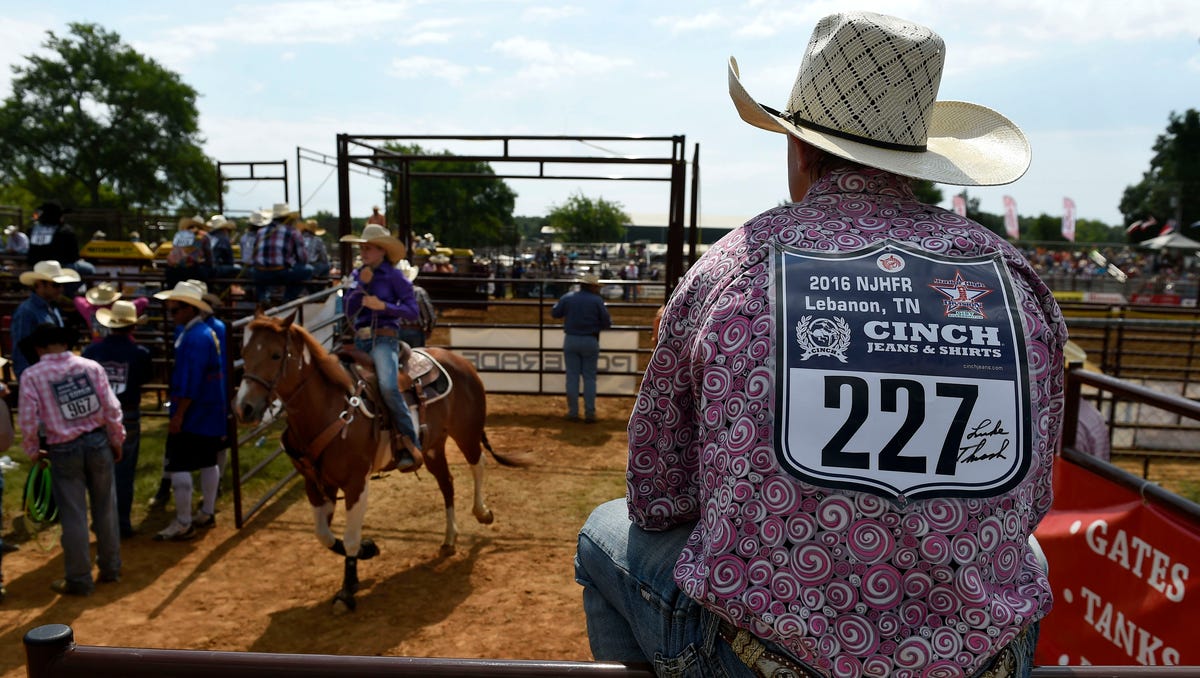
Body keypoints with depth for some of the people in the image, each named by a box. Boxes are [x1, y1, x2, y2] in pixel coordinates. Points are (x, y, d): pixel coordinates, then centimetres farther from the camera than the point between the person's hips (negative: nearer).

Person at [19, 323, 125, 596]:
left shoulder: (31, 375, -9)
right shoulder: (91, 366, -4)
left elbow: (28, 420, -9)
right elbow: (112, 409, -5)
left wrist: (33, 451, 8)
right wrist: (117, 440, 8)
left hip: (64, 450, -2)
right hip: (98, 442, 2)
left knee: (73, 516, 8)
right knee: (105, 509, 15)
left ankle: (79, 580, 18)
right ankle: (111, 568, 28)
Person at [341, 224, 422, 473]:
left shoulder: (394, 276, -2)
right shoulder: (357, 275, 14)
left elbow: (413, 312, -6)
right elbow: (349, 310, 6)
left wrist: (384, 305, -18)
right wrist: (362, 285, -6)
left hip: (384, 338, -6)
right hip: (359, 340, 7)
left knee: (388, 386, -30)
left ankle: (411, 445, -18)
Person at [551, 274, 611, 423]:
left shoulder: (567, 298, 0)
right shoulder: (597, 300, -7)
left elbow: (555, 313, 9)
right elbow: (607, 323, -5)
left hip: (571, 340, 2)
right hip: (590, 342, -2)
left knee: (572, 376, 7)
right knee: (589, 377, 6)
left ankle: (573, 412, 10)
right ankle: (589, 413, 7)